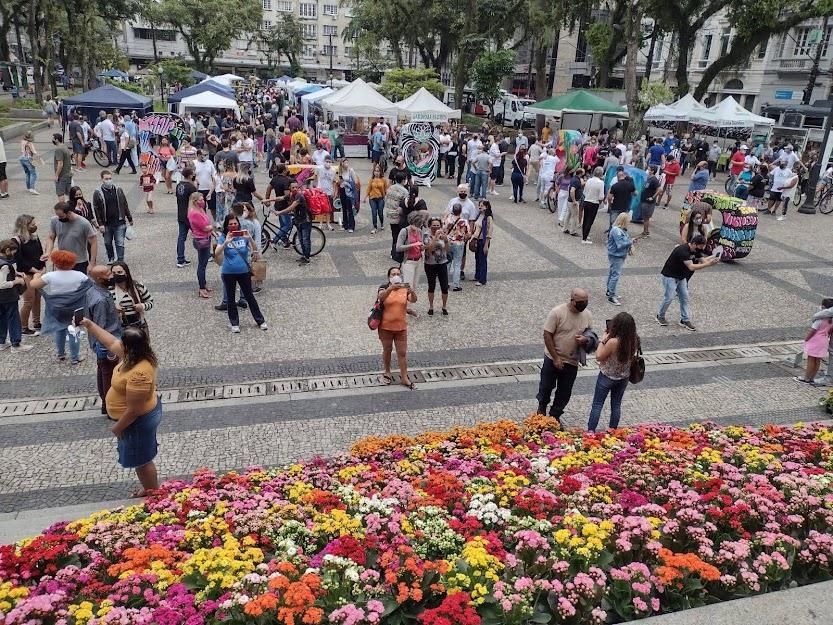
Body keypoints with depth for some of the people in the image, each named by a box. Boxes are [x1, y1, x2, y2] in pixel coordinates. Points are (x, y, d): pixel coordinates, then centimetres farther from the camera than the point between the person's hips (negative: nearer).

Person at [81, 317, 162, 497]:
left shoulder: (138, 374, -37)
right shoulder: (135, 356, -8)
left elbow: (134, 410, -30)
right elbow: (109, 342, 10)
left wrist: (118, 427, -15)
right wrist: (90, 325, 15)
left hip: (139, 421, -10)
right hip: (143, 415, 10)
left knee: (141, 459, 10)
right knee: (141, 457, 25)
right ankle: (149, 488, 43)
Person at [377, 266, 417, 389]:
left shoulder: (405, 289, -1)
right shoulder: (384, 287, -6)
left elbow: (413, 300, -18)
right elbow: (381, 297, -29)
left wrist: (412, 291, -40)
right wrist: (392, 288, -45)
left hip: (401, 327, 1)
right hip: (385, 327, -1)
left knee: (402, 352, 5)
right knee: (387, 350, 15)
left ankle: (404, 377, 14)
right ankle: (387, 372, 35)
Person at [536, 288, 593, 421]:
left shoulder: (587, 315, -4)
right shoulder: (557, 312, -19)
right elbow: (547, 335, -16)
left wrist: (585, 340, -16)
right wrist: (555, 358, -17)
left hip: (572, 362, 3)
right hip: (553, 359, -3)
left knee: (564, 393, 13)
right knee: (546, 386, 15)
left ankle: (555, 416, 33)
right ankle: (542, 407, 44)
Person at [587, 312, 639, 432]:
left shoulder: (613, 342, -31)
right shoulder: (634, 340, -13)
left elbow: (599, 357, -18)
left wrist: (603, 339, -14)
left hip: (607, 377, -5)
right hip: (624, 377, 5)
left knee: (597, 405, 8)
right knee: (616, 405, 19)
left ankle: (590, 432, 13)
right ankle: (612, 430, 29)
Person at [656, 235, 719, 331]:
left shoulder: (695, 250, -5)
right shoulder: (683, 250, -32)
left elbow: (701, 260, 3)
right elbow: (691, 267, -39)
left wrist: (713, 258, -17)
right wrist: (708, 264, -41)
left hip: (681, 277, 9)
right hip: (670, 276, -9)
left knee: (684, 298, 5)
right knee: (669, 298, -5)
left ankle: (684, 320, 11)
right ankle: (660, 316, 16)